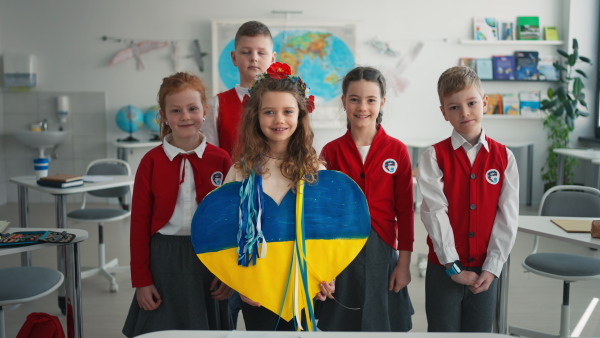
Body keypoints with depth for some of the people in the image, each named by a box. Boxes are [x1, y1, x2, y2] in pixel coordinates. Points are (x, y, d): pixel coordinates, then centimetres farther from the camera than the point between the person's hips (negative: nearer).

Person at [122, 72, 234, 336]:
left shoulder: (221, 160, -3)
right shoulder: (152, 162, -3)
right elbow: (139, 223, -2)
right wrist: (141, 279, -3)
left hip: (208, 258, 1)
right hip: (163, 261, 0)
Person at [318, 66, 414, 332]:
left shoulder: (397, 150, -2)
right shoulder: (331, 151, -1)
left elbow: (405, 210, 0)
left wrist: (404, 262, -1)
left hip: (382, 251, 0)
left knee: (382, 322, 10)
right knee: (342, 324, 11)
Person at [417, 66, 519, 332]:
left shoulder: (504, 157, 0)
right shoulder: (434, 157, -7)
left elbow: (507, 216, -2)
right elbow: (435, 213, -13)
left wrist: (492, 268, -8)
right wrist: (453, 267, -15)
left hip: (484, 271, 2)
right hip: (444, 269, -2)